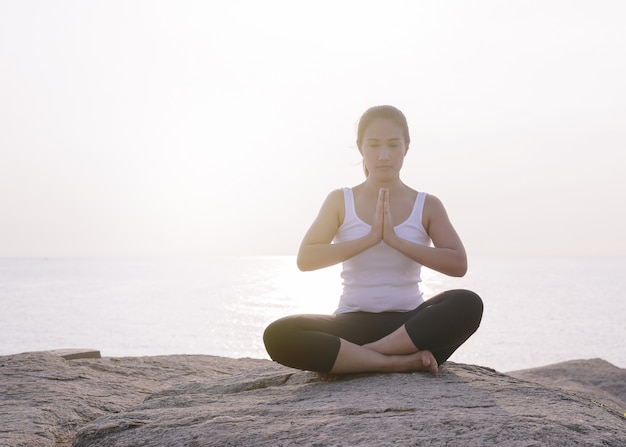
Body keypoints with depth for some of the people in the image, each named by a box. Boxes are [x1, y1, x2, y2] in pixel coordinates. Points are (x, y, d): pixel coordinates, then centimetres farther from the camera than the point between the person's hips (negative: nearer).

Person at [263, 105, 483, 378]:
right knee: (277, 336, -28)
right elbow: (305, 259, -7)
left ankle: (351, 359, -25)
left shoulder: (427, 206, 6)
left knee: (468, 304, -32)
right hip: (354, 323, 0)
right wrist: (369, 238, -16)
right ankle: (402, 361, -27)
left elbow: (458, 264, -7)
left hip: (409, 323, 1)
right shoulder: (340, 201, 6)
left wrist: (396, 240, -16)